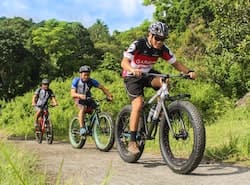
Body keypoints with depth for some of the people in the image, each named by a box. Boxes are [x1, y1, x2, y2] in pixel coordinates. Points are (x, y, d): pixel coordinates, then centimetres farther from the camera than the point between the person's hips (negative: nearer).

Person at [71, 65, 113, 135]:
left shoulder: (91, 81, -15)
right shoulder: (76, 80, -18)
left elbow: (102, 87, -14)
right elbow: (72, 93, -25)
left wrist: (109, 95, -30)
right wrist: (80, 95, -46)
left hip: (88, 98, 3)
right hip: (79, 98, -3)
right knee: (83, 108, -33)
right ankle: (82, 128, -33)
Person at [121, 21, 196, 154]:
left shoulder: (163, 49, -10)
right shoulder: (138, 45, -23)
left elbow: (176, 63, -8)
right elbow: (124, 62, -32)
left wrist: (189, 71, -26)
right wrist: (133, 70, -54)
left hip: (148, 73, 4)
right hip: (132, 76, -4)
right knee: (138, 104, -22)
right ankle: (132, 142, -17)